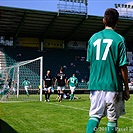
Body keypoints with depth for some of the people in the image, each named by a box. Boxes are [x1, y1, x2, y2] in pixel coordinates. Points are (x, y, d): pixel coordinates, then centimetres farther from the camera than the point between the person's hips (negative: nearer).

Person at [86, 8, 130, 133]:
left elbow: (90, 62, 11)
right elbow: (123, 66, -7)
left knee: (94, 116, 10)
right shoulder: (119, 39, -6)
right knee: (112, 119, 9)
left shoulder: (93, 37, 7)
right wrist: (126, 87, 1)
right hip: (113, 85, -3)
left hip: (95, 84, 4)